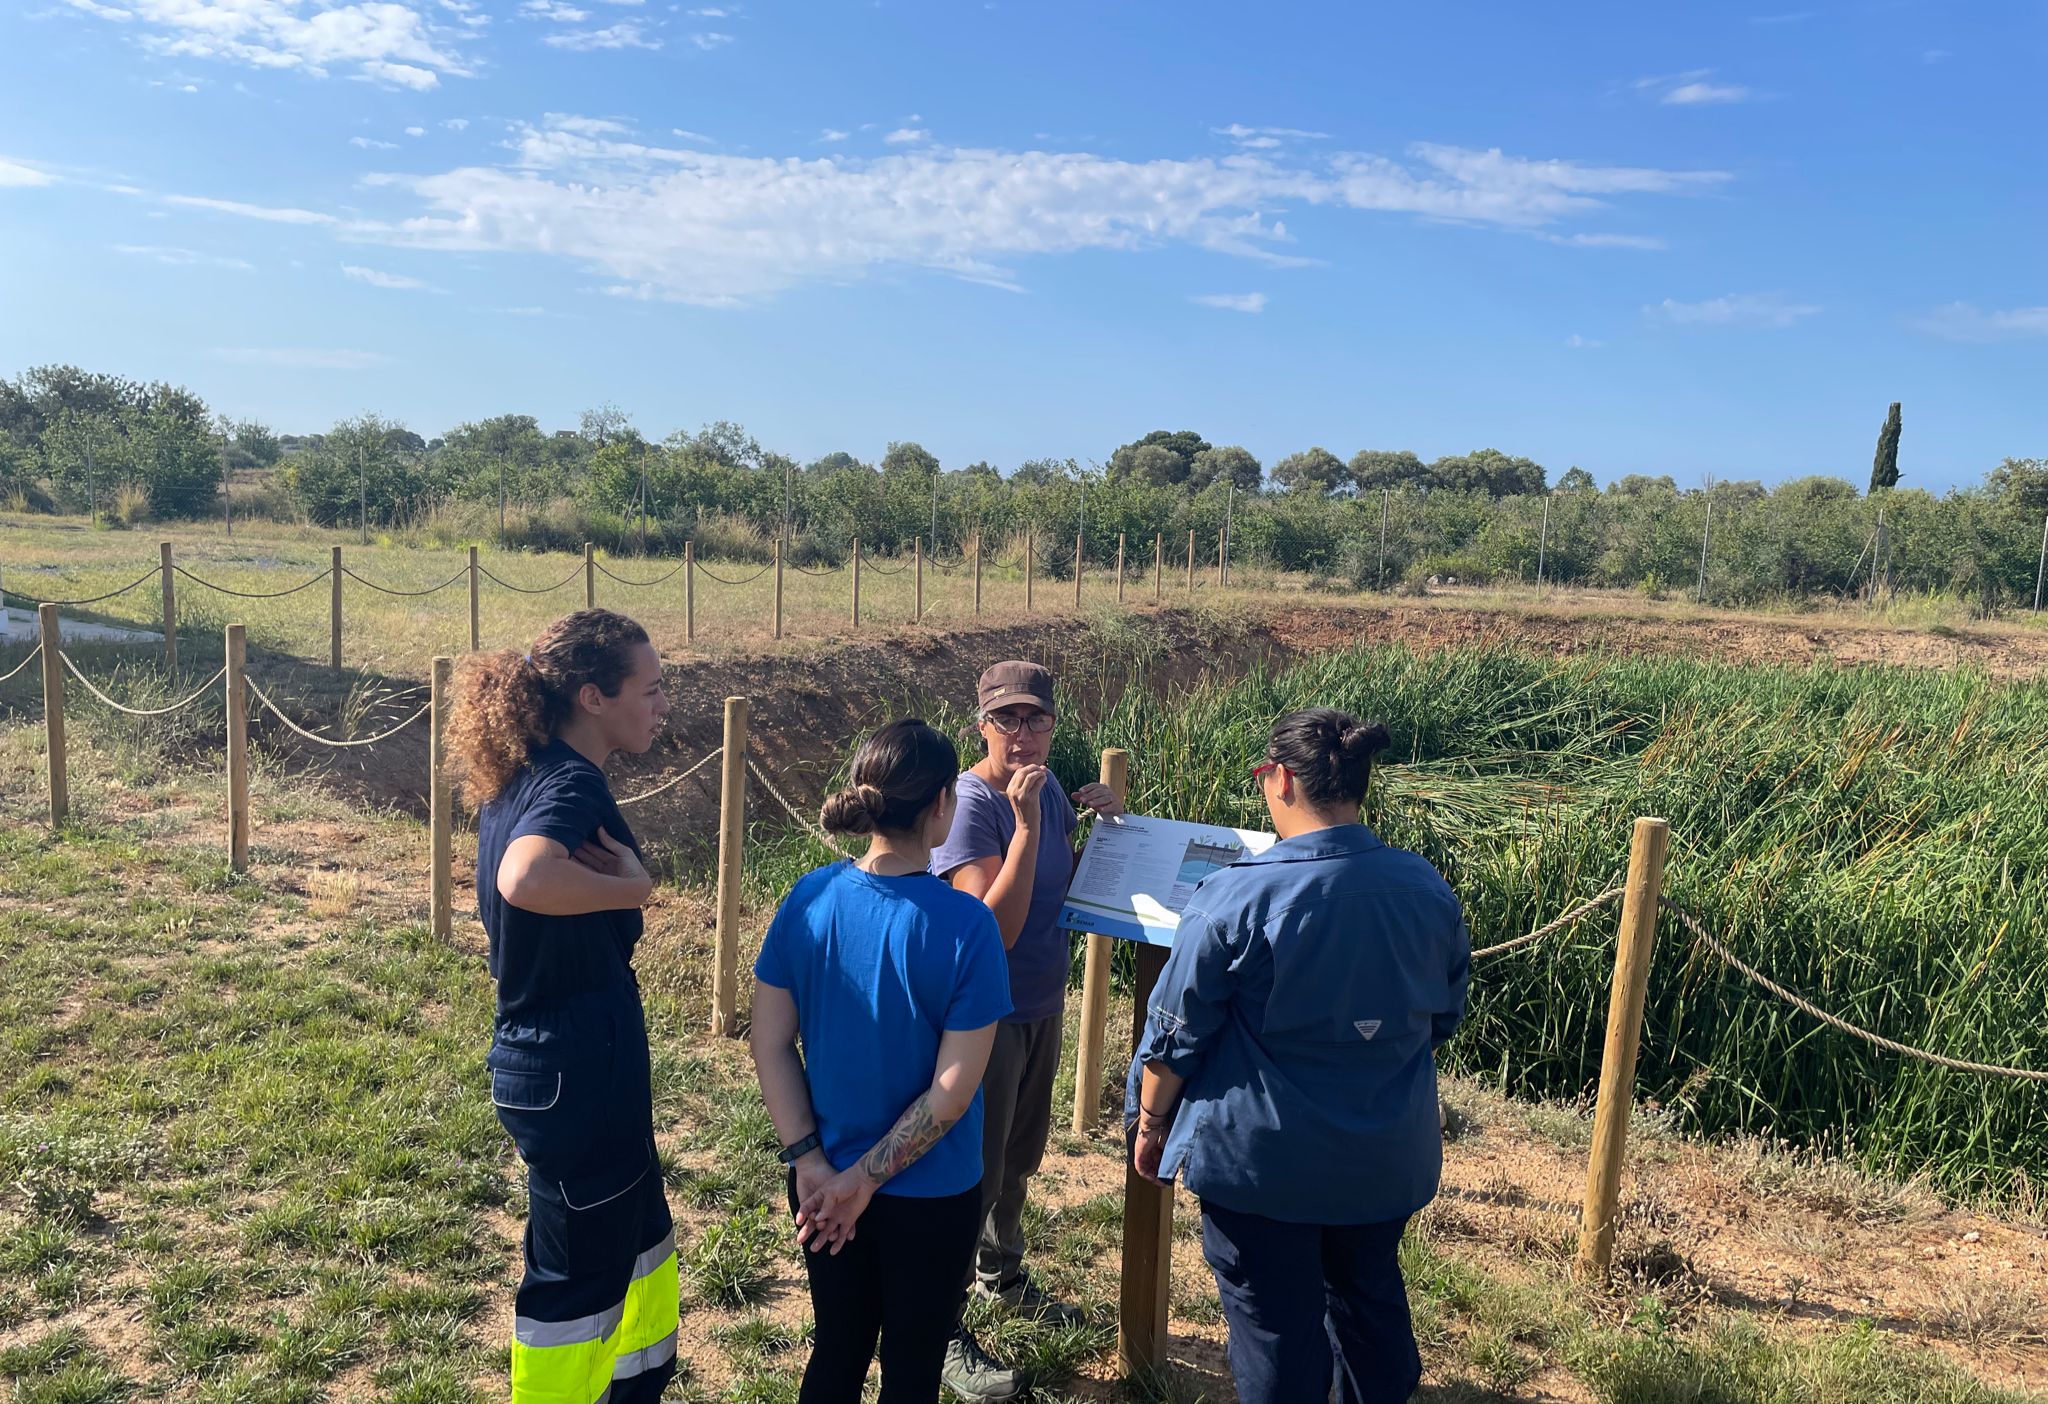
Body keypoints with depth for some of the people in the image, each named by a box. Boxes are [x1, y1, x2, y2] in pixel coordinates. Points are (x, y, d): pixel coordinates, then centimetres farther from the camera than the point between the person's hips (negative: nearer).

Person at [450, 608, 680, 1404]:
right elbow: (525, 879, -44)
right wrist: (635, 886, -26)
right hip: (578, 1075, -10)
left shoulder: (522, 777, 6)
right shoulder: (570, 785, -23)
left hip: (555, 1062, 10)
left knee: (640, 1244, 26)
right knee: (579, 1279, 9)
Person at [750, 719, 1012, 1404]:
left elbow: (771, 1043, -7)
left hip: (823, 1184, 4)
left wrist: (810, 1162, -6)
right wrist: (866, 1180, -13)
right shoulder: (964, 924, -22)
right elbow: (954, 1087, -21)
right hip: (931, 1195, -4)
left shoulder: (808, 899, -11)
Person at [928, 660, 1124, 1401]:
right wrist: (1026, 823, -34)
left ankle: (1001, 1276, 47)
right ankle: (946, 1336, 22)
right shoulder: (969, 804, -23)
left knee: (1019, 1157, 25)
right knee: (973, 1172, 5)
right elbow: (996, 927, -30)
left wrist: (1100, 824, -5)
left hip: (1042, 1006, 8)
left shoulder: (1049, 788, 0)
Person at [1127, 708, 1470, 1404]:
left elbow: (1176, 1037, -14)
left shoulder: (1236, 897, -21)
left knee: (1275, 1328, 12)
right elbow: (1444, 1017, 9)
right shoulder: (1428, 889, -6)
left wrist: (1151, 1124, 2)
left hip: (1261, 1160, -5)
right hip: (1388, 1160, 5)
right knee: (1371, 1300, 25)